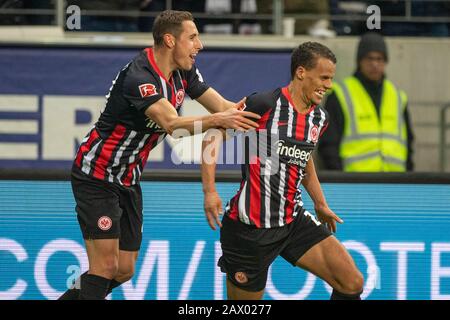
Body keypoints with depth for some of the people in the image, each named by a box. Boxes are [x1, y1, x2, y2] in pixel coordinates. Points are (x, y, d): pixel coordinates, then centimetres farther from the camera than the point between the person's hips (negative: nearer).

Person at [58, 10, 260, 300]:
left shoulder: (183, 71, 2)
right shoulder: (139, 77, -25)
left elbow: (223, 107, 5)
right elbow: (171, 124, -38)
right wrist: (217, 120, -49)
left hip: (128, 182, 9)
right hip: (96, 176, -9)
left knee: (124, 271, 7)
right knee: (106, 264, -15)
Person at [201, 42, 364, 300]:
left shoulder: (319, 118, 8)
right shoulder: (265, 104, -14)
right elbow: (214, 134, -10)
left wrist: (321, 205, 29)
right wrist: (210, 190, -18)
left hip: (293, 220, 7)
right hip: (250, 227, -7)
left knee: (352, 283, -6)